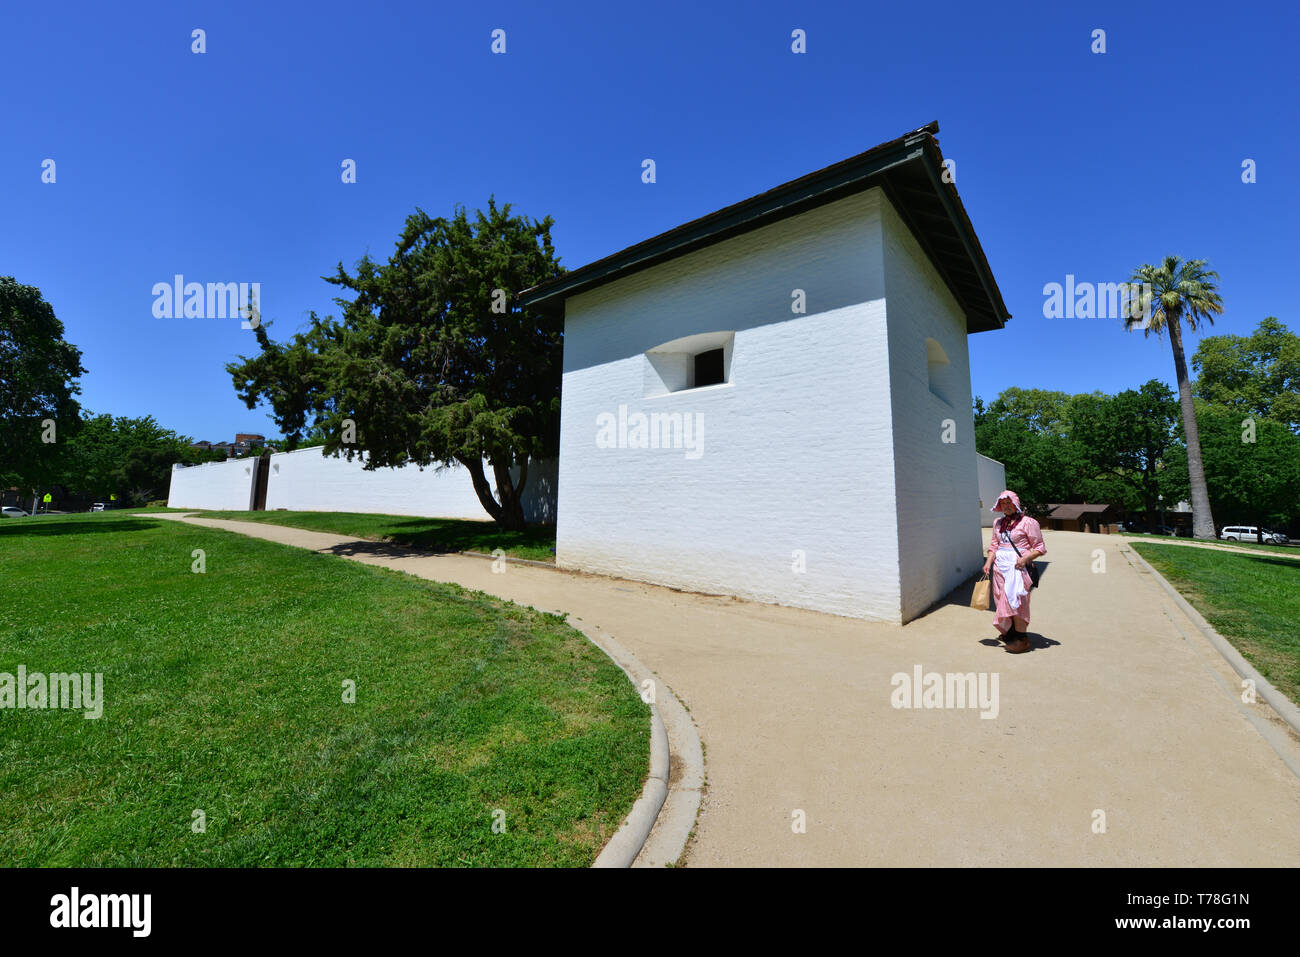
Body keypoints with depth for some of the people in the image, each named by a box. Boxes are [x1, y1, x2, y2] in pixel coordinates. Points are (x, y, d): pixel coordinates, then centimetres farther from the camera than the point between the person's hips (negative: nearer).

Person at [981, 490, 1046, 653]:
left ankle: (1022, 638, -3)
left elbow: (1040, 547, -2)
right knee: (1002, 599, 7)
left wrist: (1026, 558, -18)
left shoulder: (1027, 522, -2)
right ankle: (1010, 631, 21)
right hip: (1000, 566, 6)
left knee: (1015, 599, -10)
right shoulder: (998, 523, 15)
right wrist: (988, 562, 7)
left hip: (1017, 566, -6)